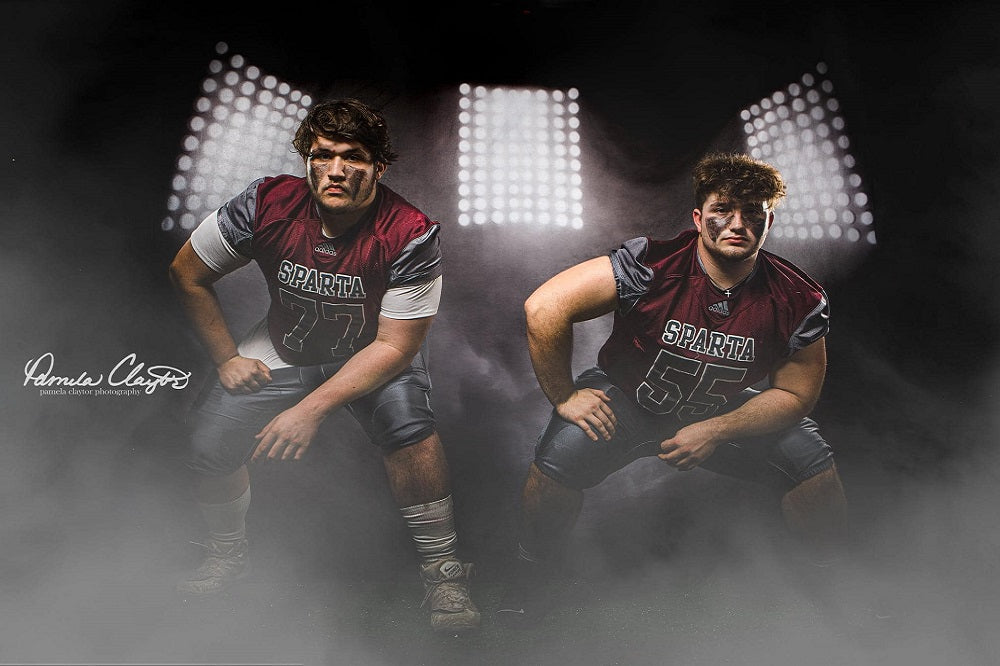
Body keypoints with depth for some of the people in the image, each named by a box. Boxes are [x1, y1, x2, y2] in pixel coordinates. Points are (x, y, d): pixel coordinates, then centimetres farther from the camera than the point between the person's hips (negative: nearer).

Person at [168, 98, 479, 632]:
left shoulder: (410, 235, -26)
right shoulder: (267, 204, -19)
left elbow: (395, 346, -23)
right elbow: (187, 274, -3)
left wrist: (312, 408, -28)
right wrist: (226, 358, -4)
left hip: (373, 355, -2)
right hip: (284, 349, 3)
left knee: (408, 424, -32)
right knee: (208, 446, -12)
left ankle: (442, 569, -9)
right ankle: (229, 553, 22)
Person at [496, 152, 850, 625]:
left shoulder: (798, 301, -16)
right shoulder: (652, 265, -28)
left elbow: (795, 393, -7)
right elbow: (544, 307, -29)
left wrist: (715, 432, -20)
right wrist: (564, 397, -21)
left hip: (725, 411, 3)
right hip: (626, 397, -2)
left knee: (813, 461, -15)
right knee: (561, 455, -28)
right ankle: (530, 578, 3)